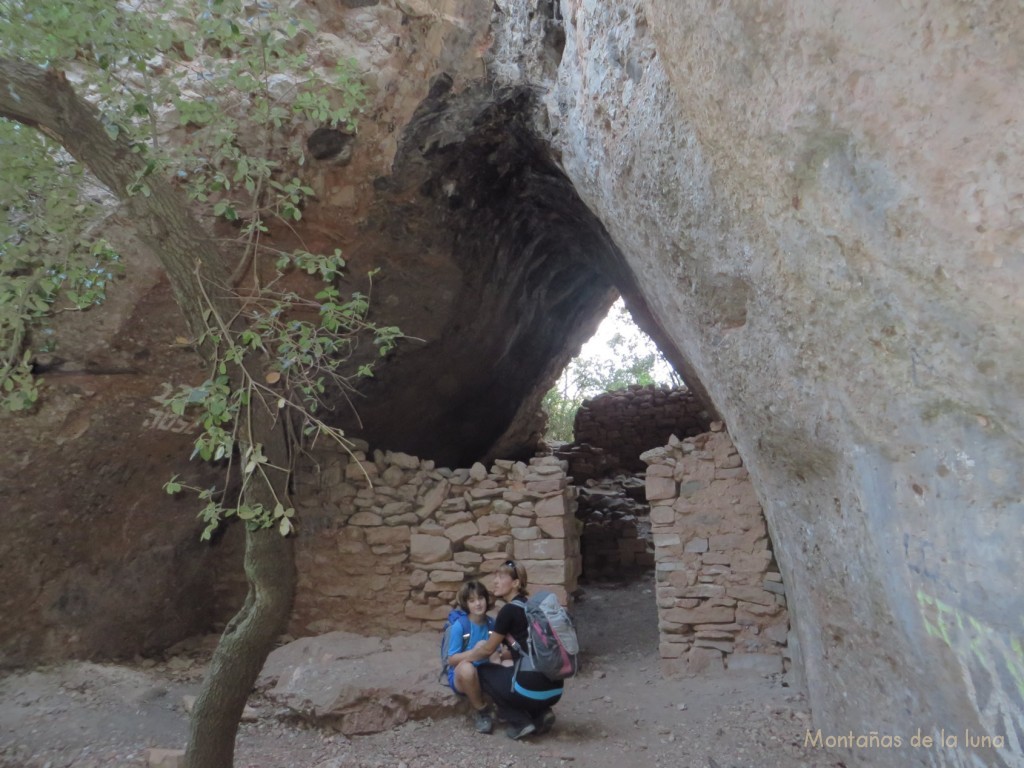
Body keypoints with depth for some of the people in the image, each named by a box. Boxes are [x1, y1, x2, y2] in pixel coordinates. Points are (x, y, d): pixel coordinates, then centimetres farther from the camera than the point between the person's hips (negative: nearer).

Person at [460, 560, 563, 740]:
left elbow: (487, 650, 4)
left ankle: (520, 722, 6)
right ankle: (540, 715, 13)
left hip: (533, 689, -8)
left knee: (482, 672, 16)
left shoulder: (509, 610, -7)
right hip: (554, 689, 8)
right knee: (502, 671, 32)